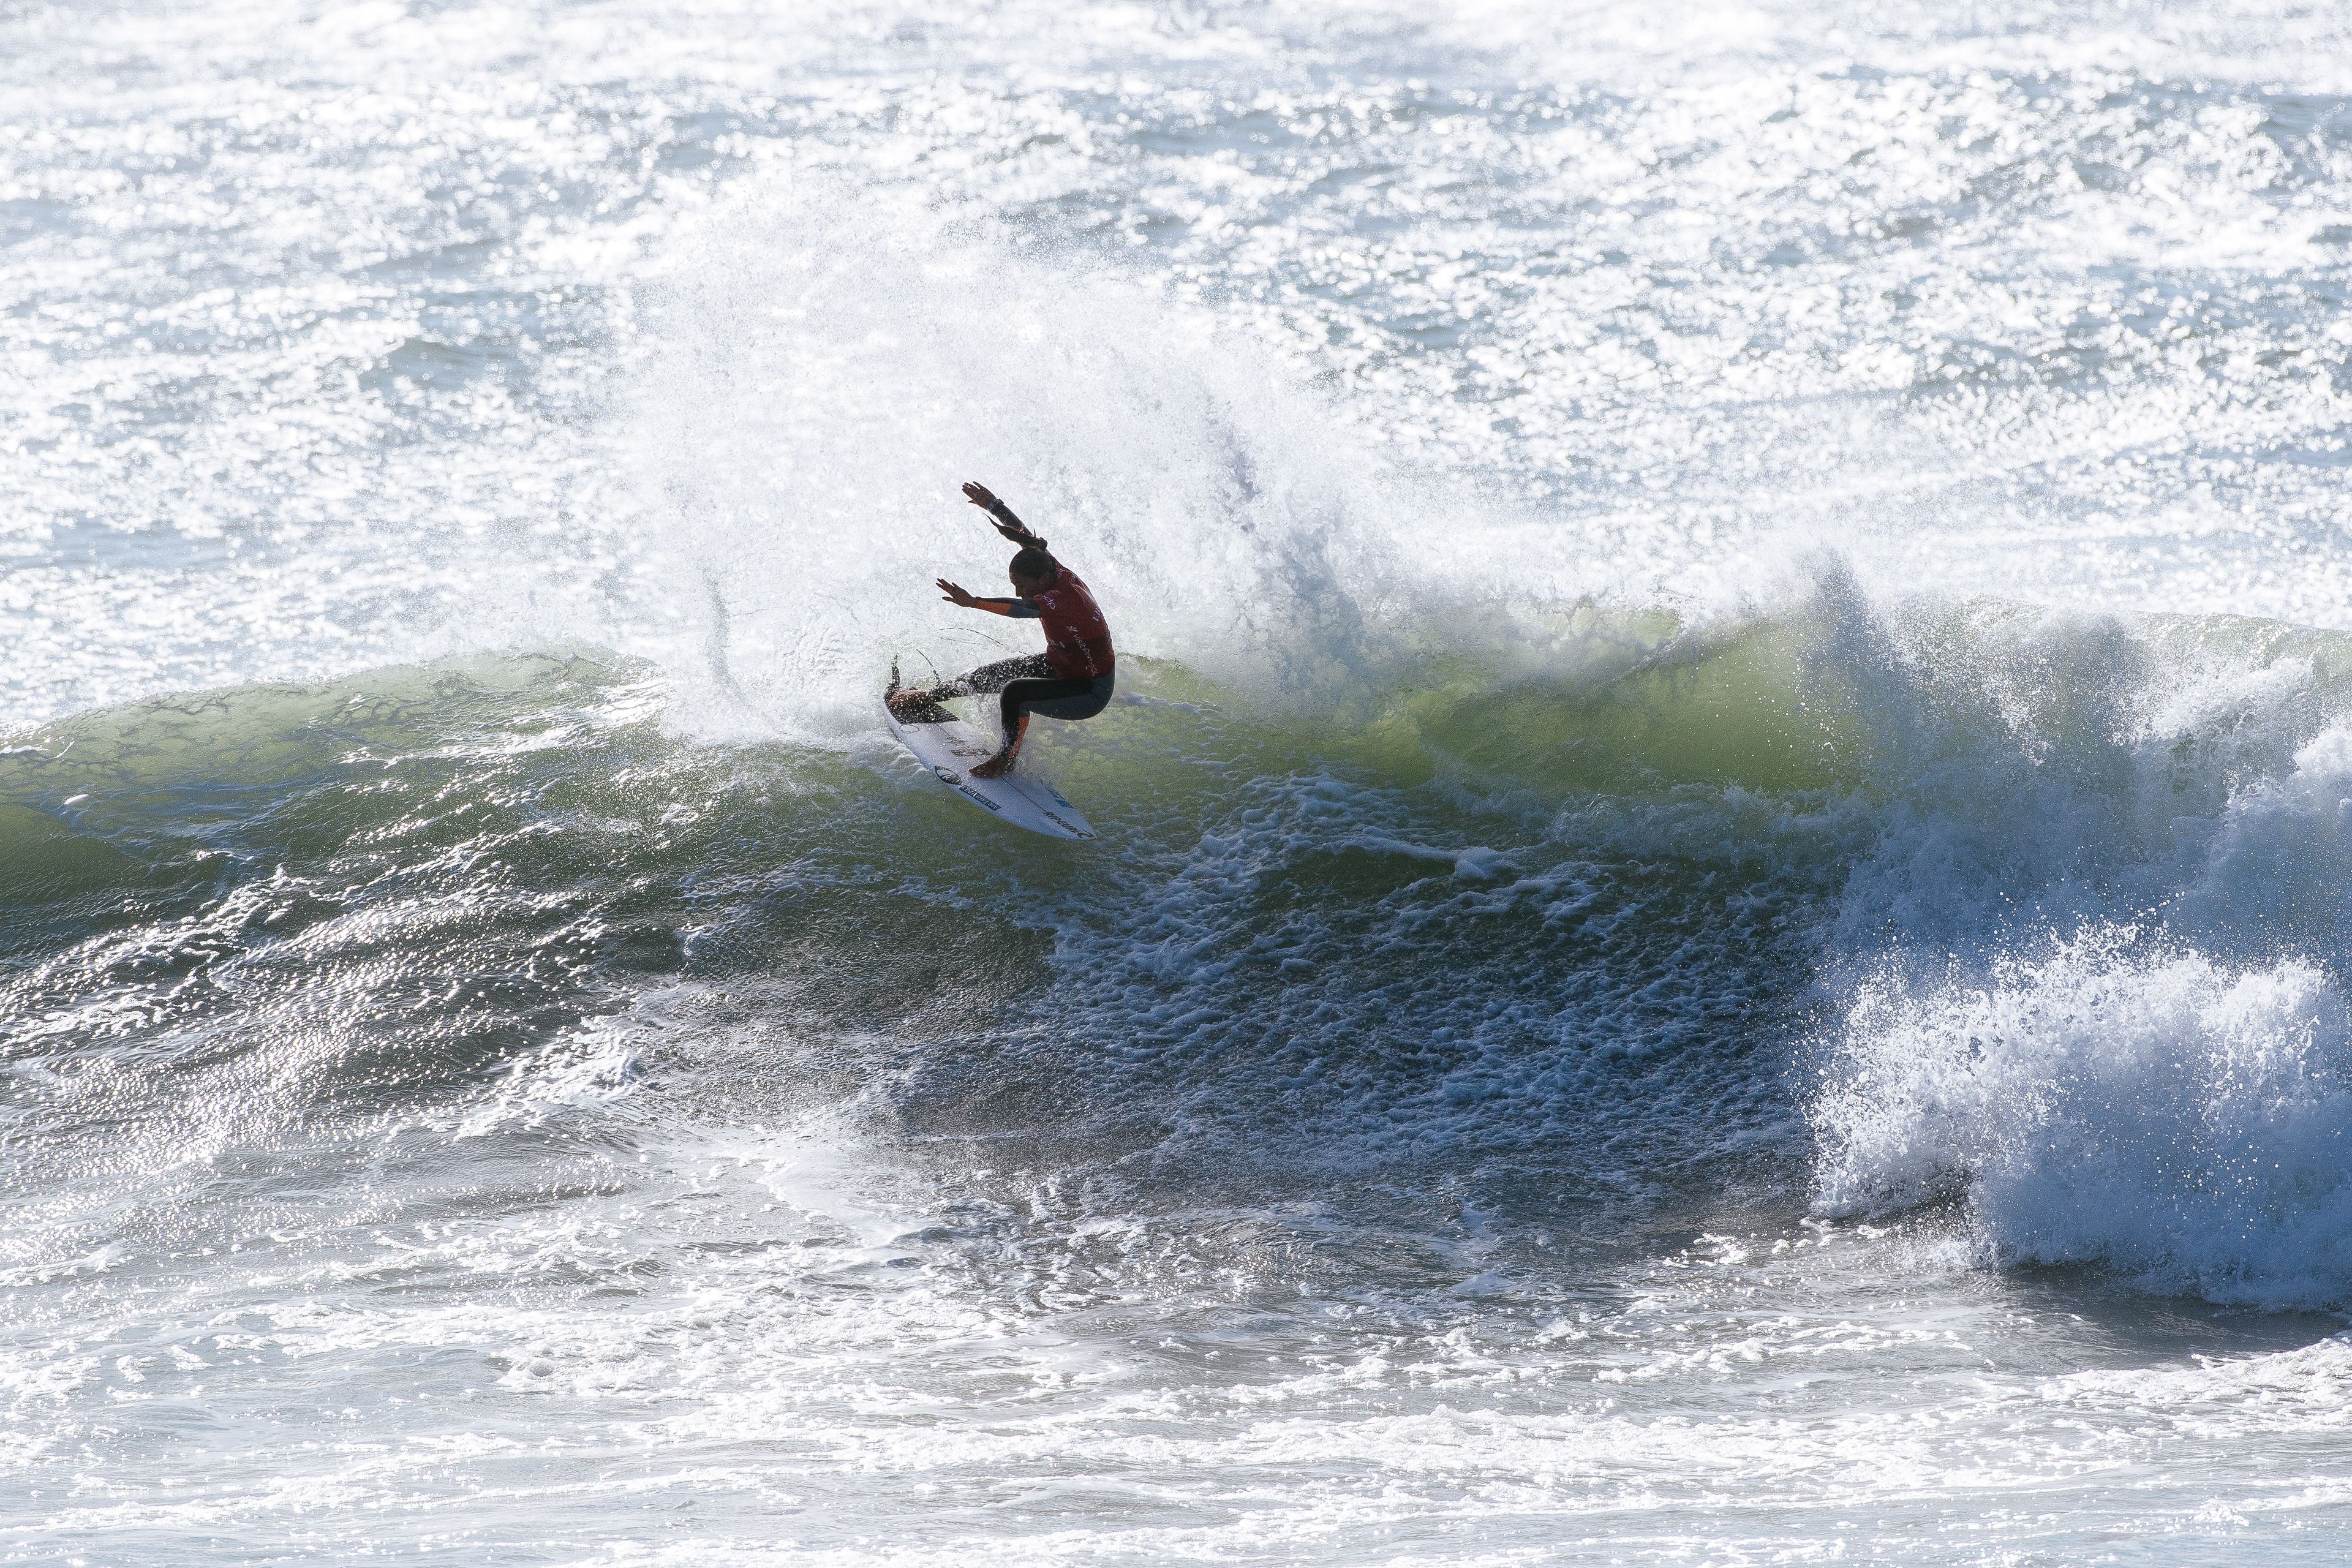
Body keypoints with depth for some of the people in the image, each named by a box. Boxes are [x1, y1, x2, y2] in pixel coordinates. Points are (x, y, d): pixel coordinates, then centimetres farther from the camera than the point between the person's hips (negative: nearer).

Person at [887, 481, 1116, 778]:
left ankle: (1008, 758, -7)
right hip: (1059, 664, 9)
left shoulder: (1063, 599, -36)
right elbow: (1025, 536, 4)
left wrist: (973, 602, -63)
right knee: (990, 675, 11)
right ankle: (928, 697, 35)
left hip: (1091, 693, -9)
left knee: (1014, 692, -30)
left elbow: (1023, 608, -52)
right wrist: (992, 505, 12)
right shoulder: (1059, 574, -10)